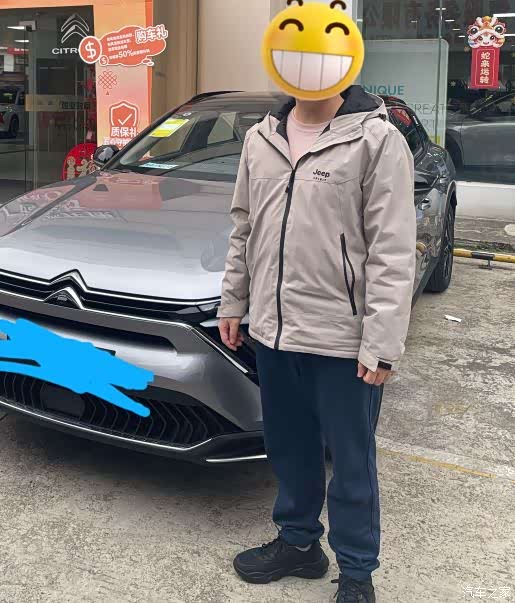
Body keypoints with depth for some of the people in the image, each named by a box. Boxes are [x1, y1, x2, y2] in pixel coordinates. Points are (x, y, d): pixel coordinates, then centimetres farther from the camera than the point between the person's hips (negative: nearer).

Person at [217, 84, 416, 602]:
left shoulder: (377, 140, -10)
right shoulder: (261, 138, 10)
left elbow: (392, 253, -14)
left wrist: (381, 344, -17)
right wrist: (232, 303, 16)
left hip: (343, 340, -5)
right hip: (272, 330, 6)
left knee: (351, 461, 9)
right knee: (289, 449, 20)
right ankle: (298, 542, 41)